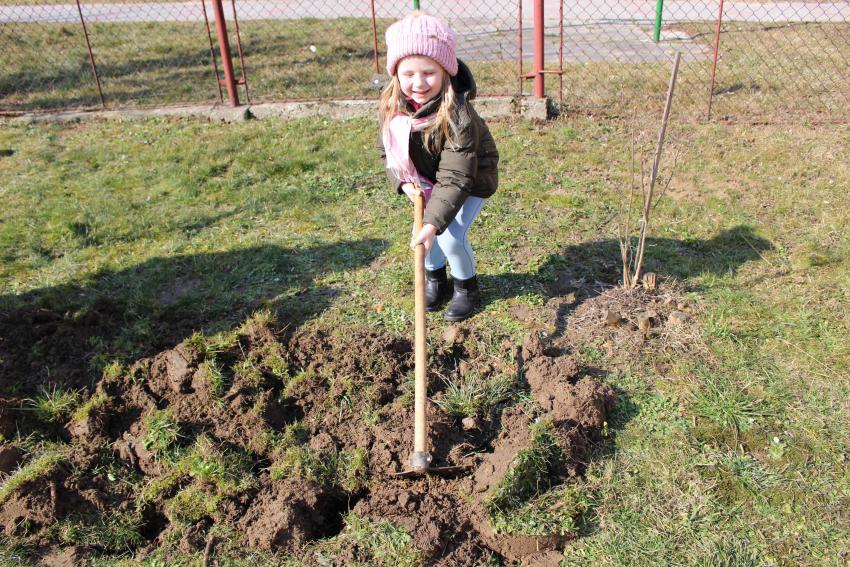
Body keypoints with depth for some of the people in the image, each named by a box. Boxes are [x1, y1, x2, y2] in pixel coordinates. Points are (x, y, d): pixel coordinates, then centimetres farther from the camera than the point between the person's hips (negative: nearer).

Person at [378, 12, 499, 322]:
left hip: (472, 179, -5)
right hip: (427, 178, 6)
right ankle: (435, 280, 32)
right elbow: (388, 150, -2)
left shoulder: (457, 116, -38)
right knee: (425, 229, 3)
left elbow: (455, 178, -39)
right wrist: (404, 181, -20)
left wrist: (433, 222, -46)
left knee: (451, 235, -13)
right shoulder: (391, 108, -20)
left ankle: (466, 287, 16)